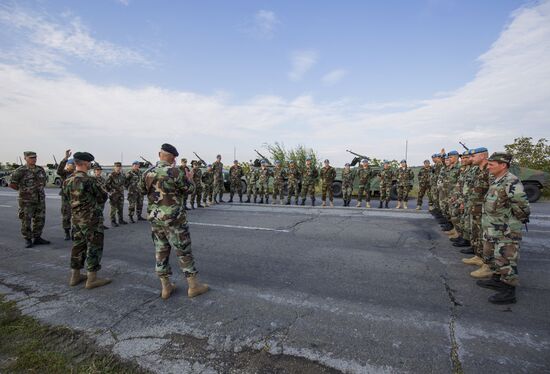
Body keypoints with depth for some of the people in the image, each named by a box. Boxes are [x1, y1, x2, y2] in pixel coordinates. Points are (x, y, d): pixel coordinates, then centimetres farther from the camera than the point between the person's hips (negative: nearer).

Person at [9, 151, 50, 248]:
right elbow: (11, 184, -7)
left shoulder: (41, 169, 6)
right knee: (26, 221, 3)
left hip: (40, 199, 5)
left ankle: (37, 238, 21)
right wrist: (22, 189, 3)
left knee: (40, 220, 9)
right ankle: (28, 240, 13)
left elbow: (44, 181, 23)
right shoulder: (20, 170, -9)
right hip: (26, 200, -5)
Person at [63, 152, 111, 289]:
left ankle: (75, 276, 24)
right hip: (91, 218, -8)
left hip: (76, 218, 8)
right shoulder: (89, 180, -20)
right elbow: (103, 197, -9)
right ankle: (92, 279, 5)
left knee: (78, 246, 16)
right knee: (94, 247, 0)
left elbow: (68, 197, 15)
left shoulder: (68, 181, 4)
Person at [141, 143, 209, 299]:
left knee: (161, 251, 14)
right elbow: (189, 189, -4)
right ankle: (193, 286, 13)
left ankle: (166, 287, 22)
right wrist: (188, 178, 14)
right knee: (184, 251, 4)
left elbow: (142, 190, 17)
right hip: (173, 218, -6)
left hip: (154, 218, 6)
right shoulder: (175, 172, -15)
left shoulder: (147, 173, 3)